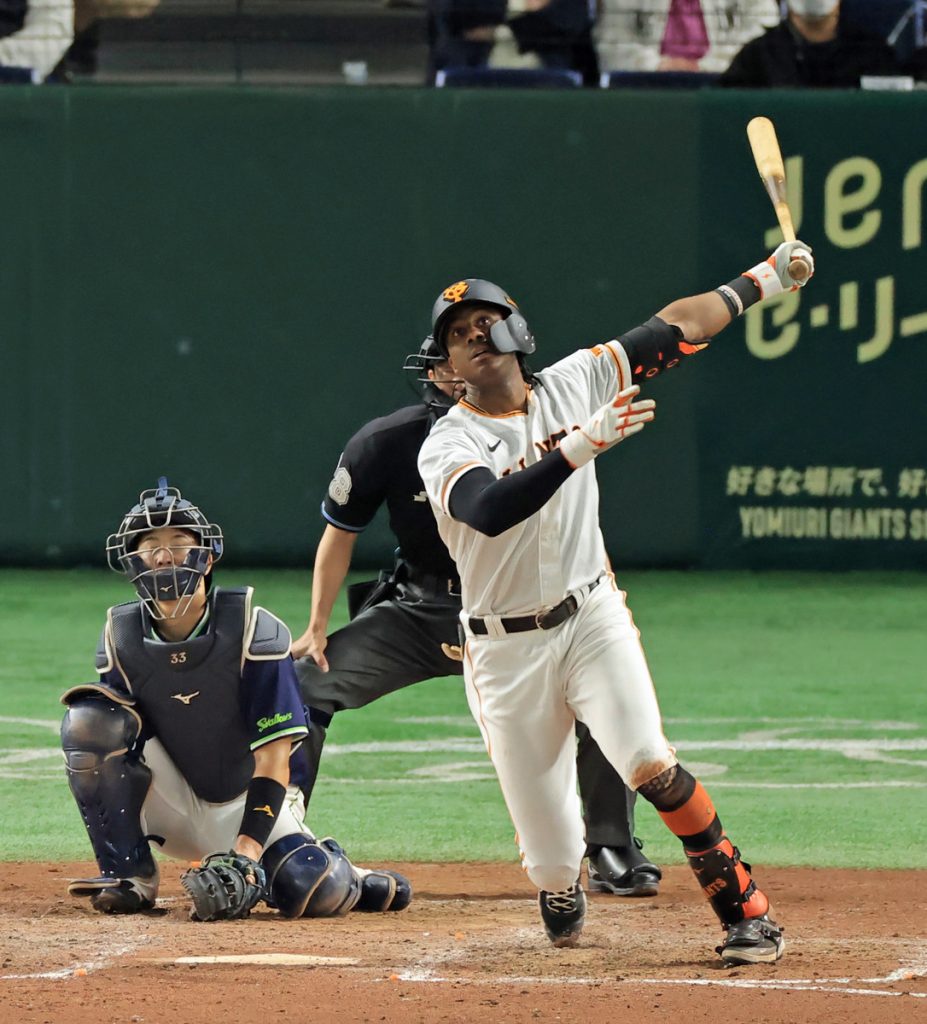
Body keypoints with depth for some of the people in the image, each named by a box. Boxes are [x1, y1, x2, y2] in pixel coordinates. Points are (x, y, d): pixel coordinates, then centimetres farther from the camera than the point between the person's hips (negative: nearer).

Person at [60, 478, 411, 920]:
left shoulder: (253, 630, -17)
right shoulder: (121, 638, -7)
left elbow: (273, 755, -19)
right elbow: (102, 750, -4)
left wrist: (244, 853, -30)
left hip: (250, 802, -3)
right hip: (173, 805, 3)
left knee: (312, 892, -32)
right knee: (88, 717, -22)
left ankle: (341, 876, 8)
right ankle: (127, 875, -13)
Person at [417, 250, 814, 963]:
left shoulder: (570, 386, 3)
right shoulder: (447, 448, -9)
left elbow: (674, 329, 11)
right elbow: (491, 511, -30)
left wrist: (764, 278, 12)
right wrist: (581, 445, -38)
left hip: (592, 620, 1)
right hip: (507, 652, -1)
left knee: (649, 763, -26)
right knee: (550, 852, -3)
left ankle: (748, 913, -18)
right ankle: (562, 895, 35)